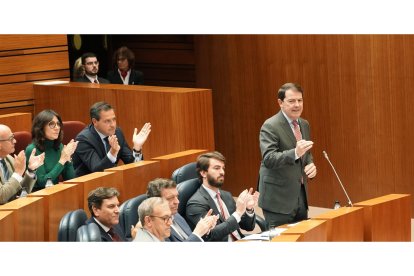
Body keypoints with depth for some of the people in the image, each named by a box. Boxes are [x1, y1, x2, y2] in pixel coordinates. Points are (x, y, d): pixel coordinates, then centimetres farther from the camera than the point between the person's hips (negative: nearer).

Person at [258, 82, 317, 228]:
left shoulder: (304, 124, 11)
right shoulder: (270, 126, -13)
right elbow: (268, 159, -24)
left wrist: (311, 165, -1)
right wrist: (295, 153, -38)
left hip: (301, 194, 7)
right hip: (278, 198, -7)